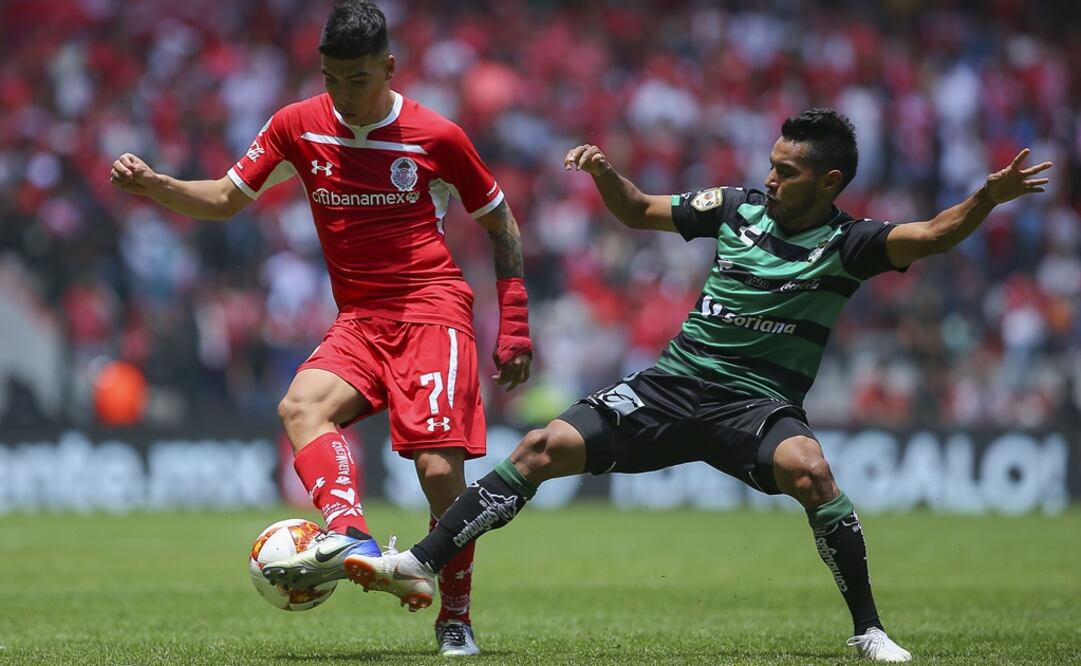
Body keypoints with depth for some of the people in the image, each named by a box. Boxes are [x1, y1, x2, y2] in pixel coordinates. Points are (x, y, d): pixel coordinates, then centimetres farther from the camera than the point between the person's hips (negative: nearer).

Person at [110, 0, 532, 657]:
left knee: (440, 471, -14)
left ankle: (456, 618, 3)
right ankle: (350, 535, -43)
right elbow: (226, 198, 12)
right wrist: (154, 185, -7)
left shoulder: (437, 136, -3)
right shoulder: (299, 126, 4)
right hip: (358, 319, 4)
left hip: (433, 309, -4)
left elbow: (501, 222, 9)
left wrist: (515, 325, 4)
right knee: (301, 405, -27)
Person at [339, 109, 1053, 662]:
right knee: (543, 449, -8)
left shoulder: (846, 243, -6)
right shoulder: (739, 207, 7)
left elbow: (933, 234, -22)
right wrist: (603, 172, 1)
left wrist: (988, 197, -40)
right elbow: (641, 211, 19)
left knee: (807, 468, -36)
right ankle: (422, 565, -2)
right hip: (674, 383, 4)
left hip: (758, 402, -4)